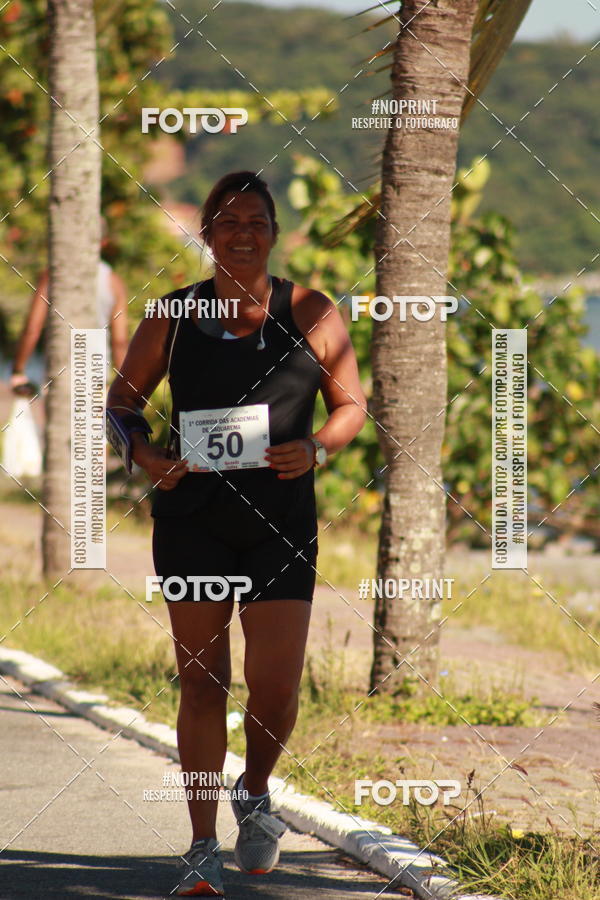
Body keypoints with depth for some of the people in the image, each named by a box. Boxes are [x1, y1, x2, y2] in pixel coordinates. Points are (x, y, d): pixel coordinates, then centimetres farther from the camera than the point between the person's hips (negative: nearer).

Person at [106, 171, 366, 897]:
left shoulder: (309, 315, 4)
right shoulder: (173, 318, 5)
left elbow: (352, 404, 9)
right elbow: (122, 399, 14)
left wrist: (316, 448, -11)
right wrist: (145, 455, -5)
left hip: (281, 520, -1)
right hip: (192, 517, 1)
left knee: (275, 687, -7)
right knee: (201, 682, 1)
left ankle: (255, 793, 26)